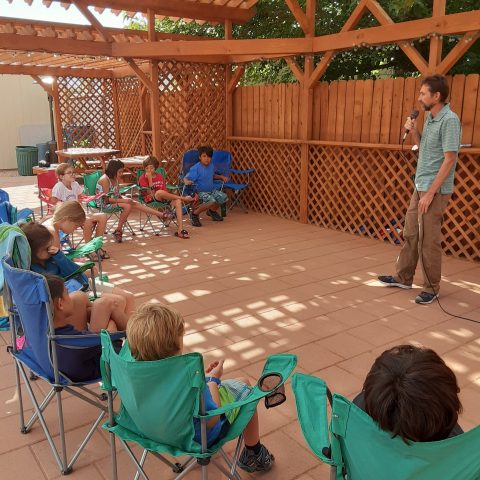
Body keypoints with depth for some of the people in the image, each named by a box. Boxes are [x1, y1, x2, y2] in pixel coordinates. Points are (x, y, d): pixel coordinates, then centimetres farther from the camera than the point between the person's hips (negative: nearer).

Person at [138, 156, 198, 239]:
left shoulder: (160, 176, 14)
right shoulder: (142, 178, -1)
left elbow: (165, 191, 11)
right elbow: (151, 194, -11)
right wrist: (150, 179, -16)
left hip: (162, 198, 4)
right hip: (150, 200, -4)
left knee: (178, 201, -26)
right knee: (160, 192, -38)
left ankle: (180, 230, -34)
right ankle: (185, 198, -26)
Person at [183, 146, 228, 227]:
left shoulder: (211, 166, 2)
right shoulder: (196, 168, -20)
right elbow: (186, 178, -24)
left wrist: (221, 177, 8)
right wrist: (187, 182, -47)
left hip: (212, 190, 8)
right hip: (200, 192, -8)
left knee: (224, 197, -4)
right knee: (211, 201, -32)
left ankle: (212, 211, 24)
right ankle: (194, 214, -11)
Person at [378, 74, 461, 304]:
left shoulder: (449, 120, -18)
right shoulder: (430, 117, 9)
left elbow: (449, 160, -21)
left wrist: (430, 192, -21)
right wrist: (413, 131, 4)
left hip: (435, 190, -9)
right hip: (420, 186, 9)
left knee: (428, 240, -1)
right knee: (410, 234, 15)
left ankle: (431, 288, 13)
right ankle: (403, 277, 28)